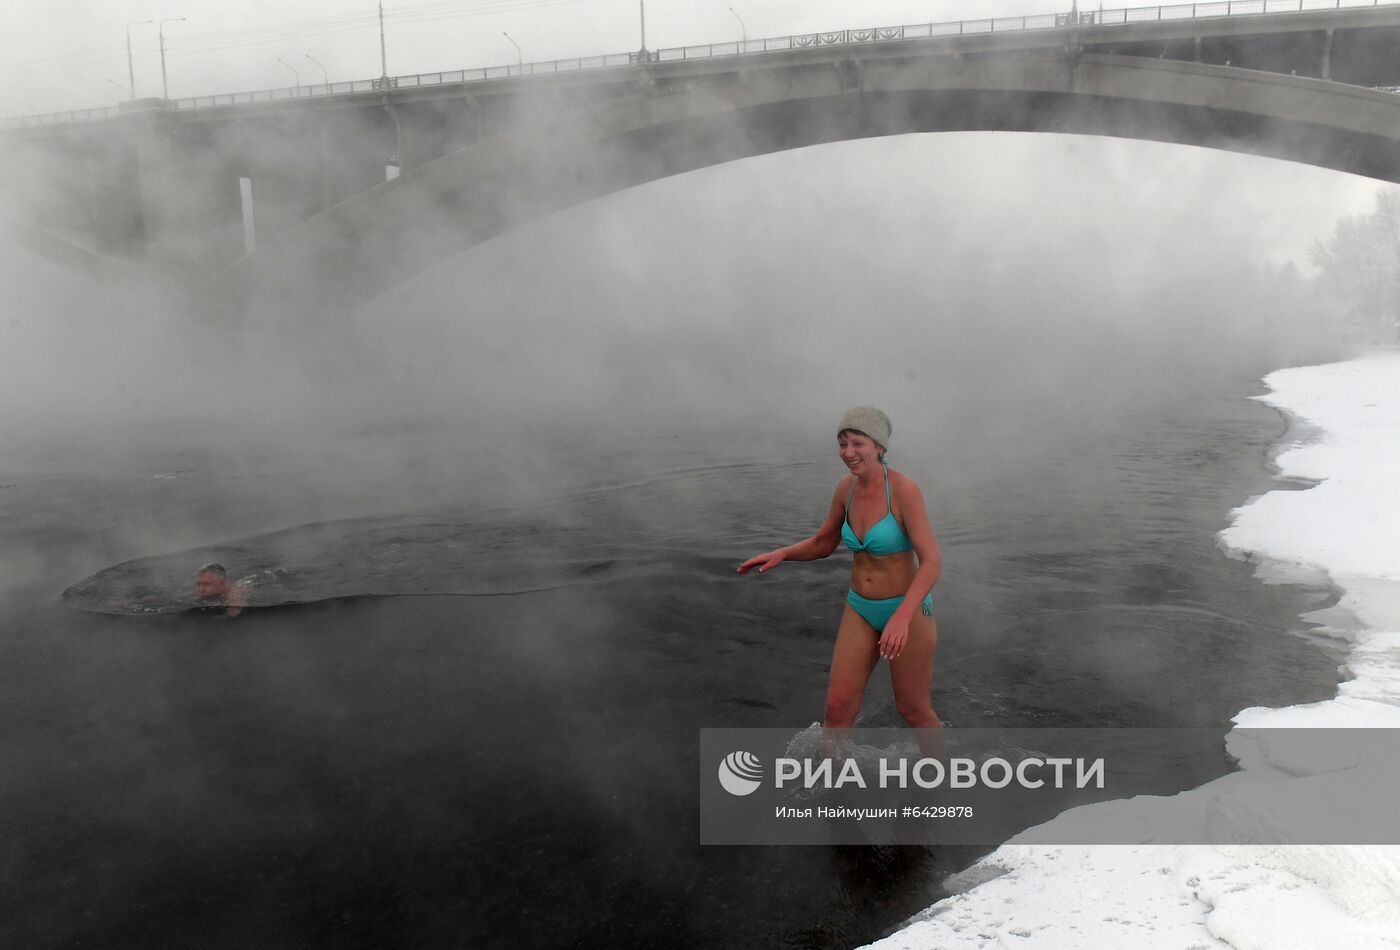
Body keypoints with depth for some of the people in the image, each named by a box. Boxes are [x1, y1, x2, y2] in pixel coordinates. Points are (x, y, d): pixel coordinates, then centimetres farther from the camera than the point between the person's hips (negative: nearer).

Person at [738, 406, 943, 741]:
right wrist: (780, 554, -10)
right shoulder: (846, 487, -4)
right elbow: (822, 544, 9)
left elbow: (932, 561, -26)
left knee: (913, 711, 14)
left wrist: (902, 617, -39)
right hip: (862, 610, 5)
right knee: (837, 709, 0)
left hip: (908, 610, -5)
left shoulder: (905, 488, -23)